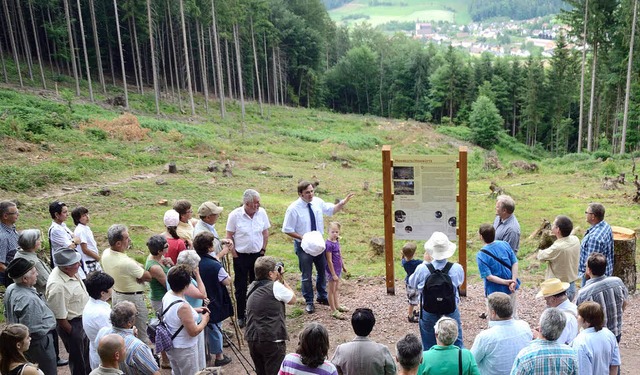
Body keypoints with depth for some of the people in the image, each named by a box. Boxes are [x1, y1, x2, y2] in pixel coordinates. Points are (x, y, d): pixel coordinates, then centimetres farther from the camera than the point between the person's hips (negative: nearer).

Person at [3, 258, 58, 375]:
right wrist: (49, 326, -13)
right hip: (38, 341, -9)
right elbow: (34, 330, -30)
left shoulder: (10, 289, -5)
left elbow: (7, 314, 10)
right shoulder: (29, 300, -34)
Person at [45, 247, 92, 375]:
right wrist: (72, 333, -15)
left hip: (82, 319, 9)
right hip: (72, 325, -9)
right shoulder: (58, 286, -35)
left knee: (86, 351, 29)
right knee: (78, 358, 14)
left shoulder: (70, 272, -10)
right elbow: (60, 317, -26)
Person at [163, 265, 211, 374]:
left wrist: (194, 310, 8)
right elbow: (193, 332, -24)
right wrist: (205, 320, -8)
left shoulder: (167, 295, -8)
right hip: (184, 349, -8)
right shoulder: (183, 306, -33)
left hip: (170, 345, 8)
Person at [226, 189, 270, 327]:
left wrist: (263, 249, 5)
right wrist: (234, 253, -7)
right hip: (241, 256, -3)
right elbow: (229, 236, -6)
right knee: (241, 287, 7)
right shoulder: (235, 215, -13)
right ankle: (241, 316, 20)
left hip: (258, 255, 3)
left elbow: (265, 232, 7)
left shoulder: (262, 212, -5)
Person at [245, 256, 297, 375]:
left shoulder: (252, 287, 10)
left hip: (252, 339, 7)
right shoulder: (276, 286, -9)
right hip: (272, 340, -7)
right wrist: (282, 279, 8)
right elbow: (293, 300, 6)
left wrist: (279, 280, 16)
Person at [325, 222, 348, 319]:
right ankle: (334, 311, 14)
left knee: (337, 289, 21)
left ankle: (337, 306, 37)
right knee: (332, 290, 4)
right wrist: (333, 274, -19)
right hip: (332, 270, -8)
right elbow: (329, 261, -22)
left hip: (338, 269, 8)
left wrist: (343, 266, 22)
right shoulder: (329, 244, -23)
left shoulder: (337, 241, 2)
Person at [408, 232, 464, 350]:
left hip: (429, 313, -1)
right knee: (457, 344, 17)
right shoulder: (457, 268, -17)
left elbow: (412, 283, 0)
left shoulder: (422, 269, -21)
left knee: (428, 346, 16)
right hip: (451, 312, 1)